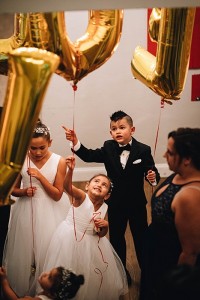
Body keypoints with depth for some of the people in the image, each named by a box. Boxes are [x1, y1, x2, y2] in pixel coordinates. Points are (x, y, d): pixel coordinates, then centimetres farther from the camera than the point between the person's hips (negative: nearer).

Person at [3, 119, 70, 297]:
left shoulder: (59, 162, -12)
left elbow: (57, 195, -11)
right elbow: (13, 189, 5)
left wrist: (40, 176, -21)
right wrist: (24, 192, -17)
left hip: (50, 213, -2)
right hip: (27, 212, 2)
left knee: (48, 251, 4)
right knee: (25, 250, 10)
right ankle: (23, 290, 31)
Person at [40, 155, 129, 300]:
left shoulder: (104, 207, -2)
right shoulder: (81, 197, -17)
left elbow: (101, 234, 6)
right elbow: (68, 186, -40)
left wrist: (105, 226, -16)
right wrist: (71, 170, -57)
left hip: (90, 242, 6)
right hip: (70, 238, -5)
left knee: (93, 273, 15)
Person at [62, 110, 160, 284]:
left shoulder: (143, 150, -15)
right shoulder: (108, 148, -7)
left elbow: (152, 172, -10)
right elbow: (89, 156, -7)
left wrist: (153, 178, -34)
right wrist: (75, 142, -22)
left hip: (137, 204, -2)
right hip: (115, 204, 3)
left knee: (141, 238, 14)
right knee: (116, 238, 18)